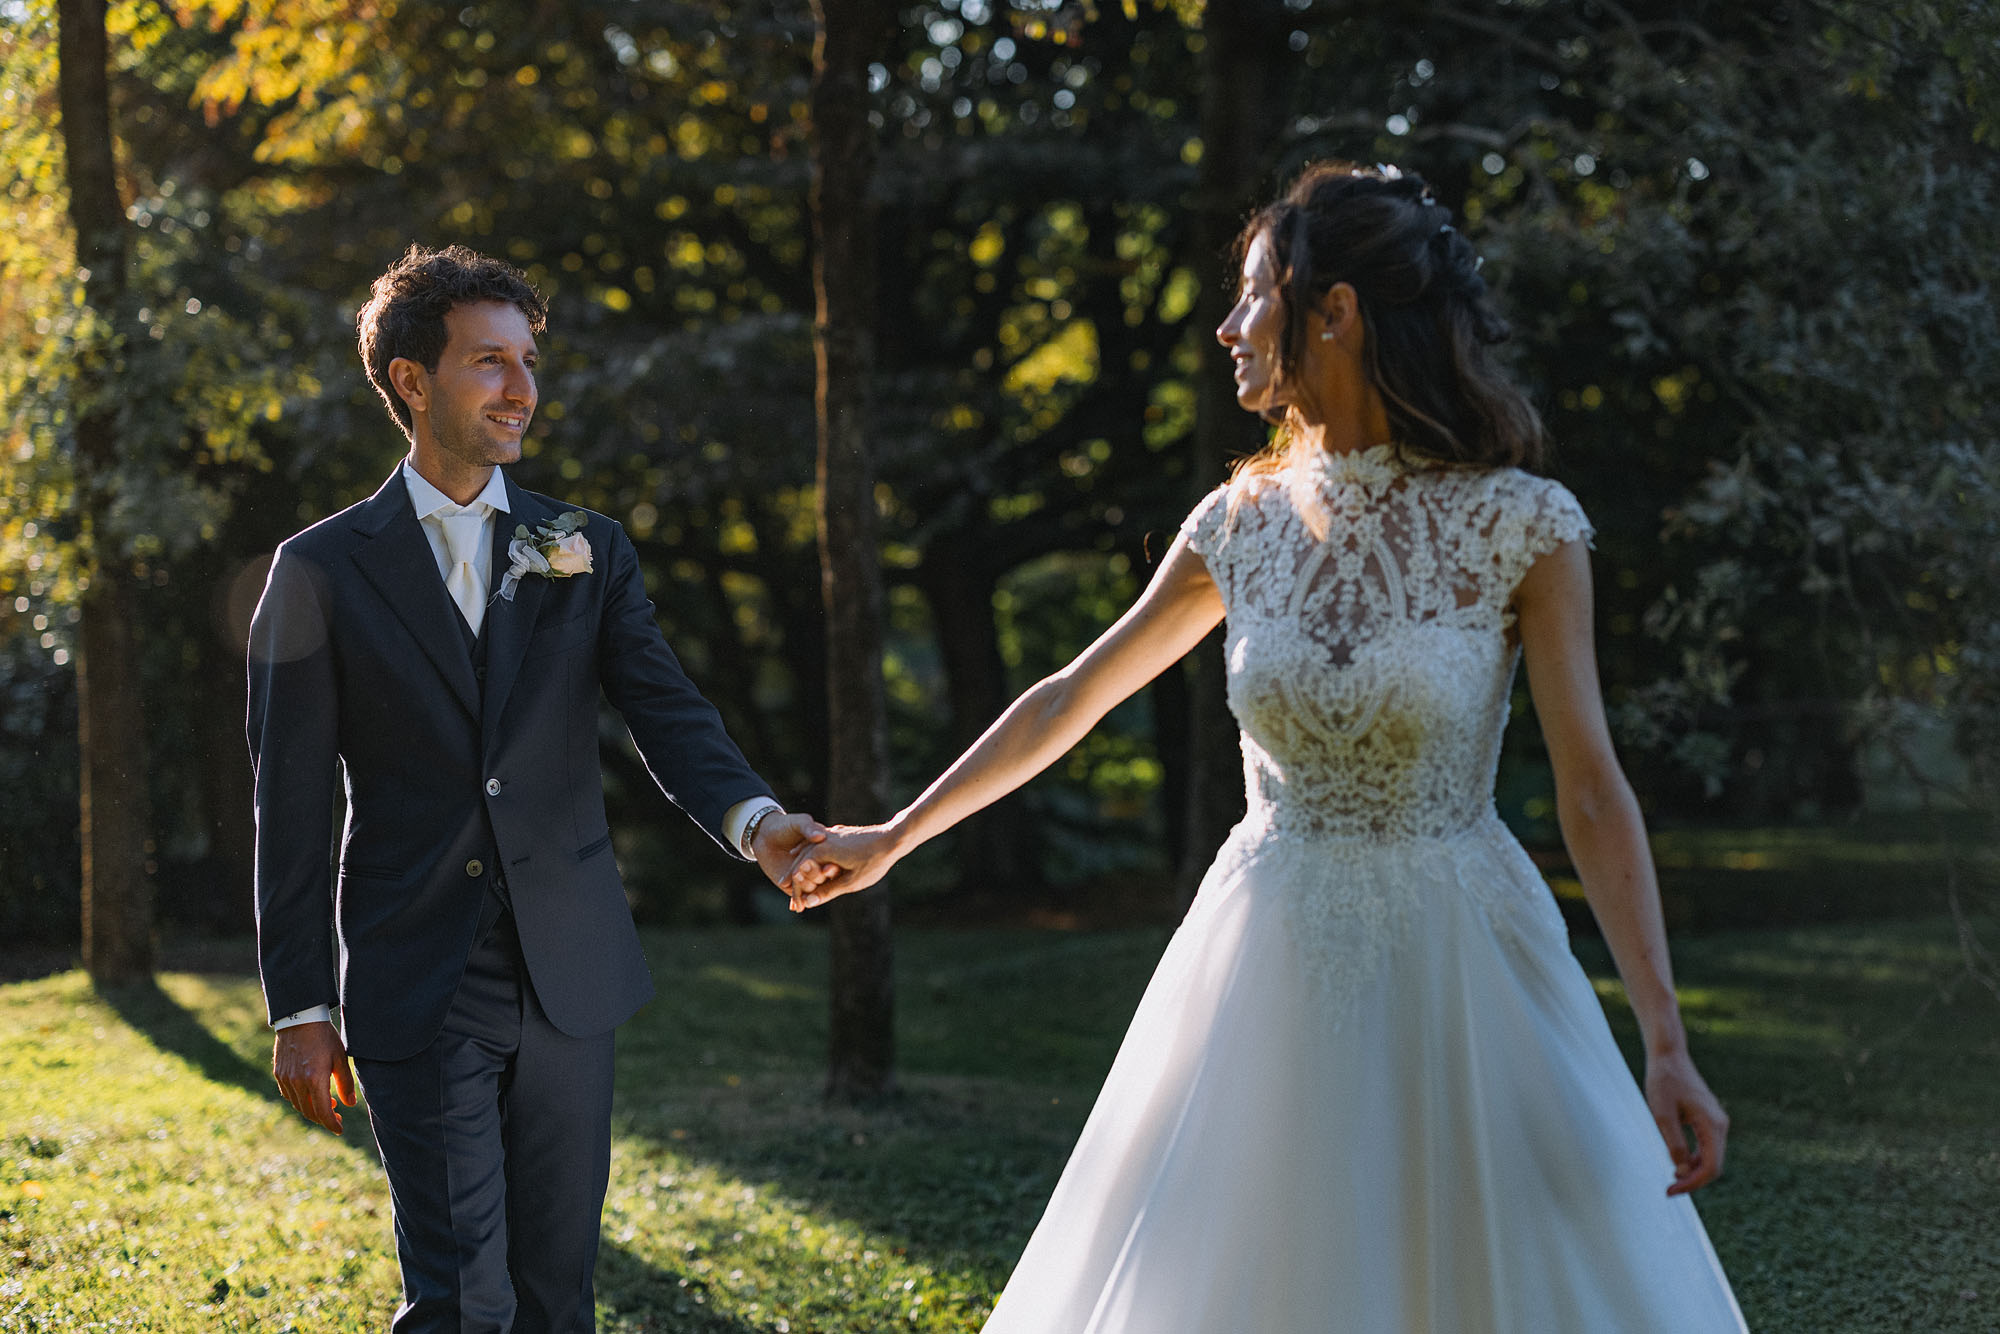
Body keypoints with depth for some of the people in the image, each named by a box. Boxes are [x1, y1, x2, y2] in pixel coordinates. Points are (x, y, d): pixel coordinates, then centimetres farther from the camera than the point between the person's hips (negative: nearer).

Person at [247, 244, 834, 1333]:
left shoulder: (588, 555, 9)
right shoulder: (323, 573, 0)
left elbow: (667, 717, -4)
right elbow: (290, 806, 0)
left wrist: (753, 819, -25)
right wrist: (300, 1009, -3)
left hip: (570, 985, 3)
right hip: (417, 994, -3)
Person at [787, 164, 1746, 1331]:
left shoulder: (1520, 527, -9)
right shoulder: (1244, 523, 3)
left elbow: (1594, 792, -10)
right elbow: (1067, 702, 14)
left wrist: (1667, 1045, -15)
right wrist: (893, 838, 19)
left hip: (1459, 970, -3)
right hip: (1272, 974, 4)